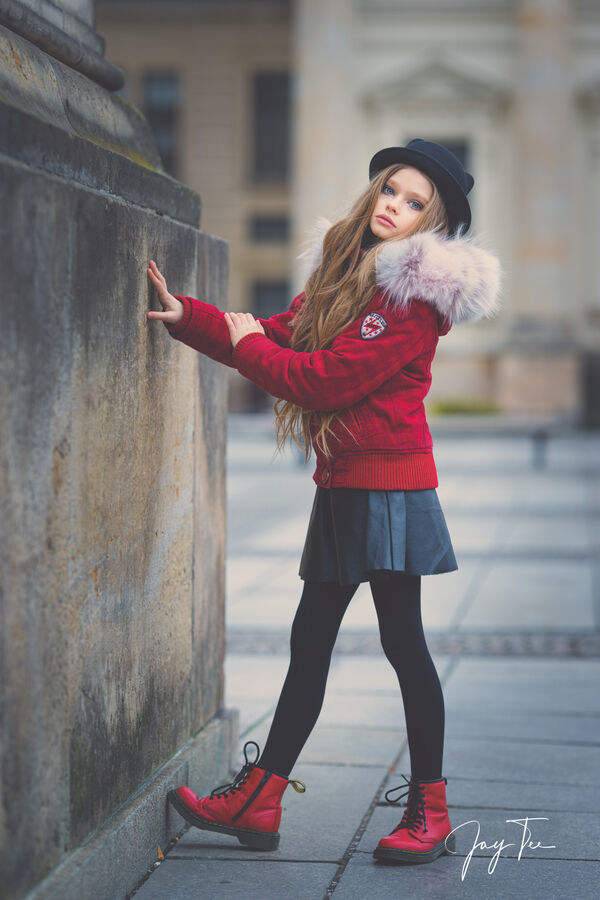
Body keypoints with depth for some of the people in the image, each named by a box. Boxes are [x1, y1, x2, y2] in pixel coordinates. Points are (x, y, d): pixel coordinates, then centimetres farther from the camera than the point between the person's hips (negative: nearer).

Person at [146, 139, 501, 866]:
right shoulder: (340, 273, 14)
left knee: (402, 641, -3)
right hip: (341, 485, 9)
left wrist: (248, 345, -6)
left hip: (389, 484, -8)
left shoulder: (417, 296, -14)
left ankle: (430, 812, 9)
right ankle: (258, 803, 19)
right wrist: (188, 316, 4)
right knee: (309, 639, 11)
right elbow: (281, 337, 13)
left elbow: (332, 377, -19)